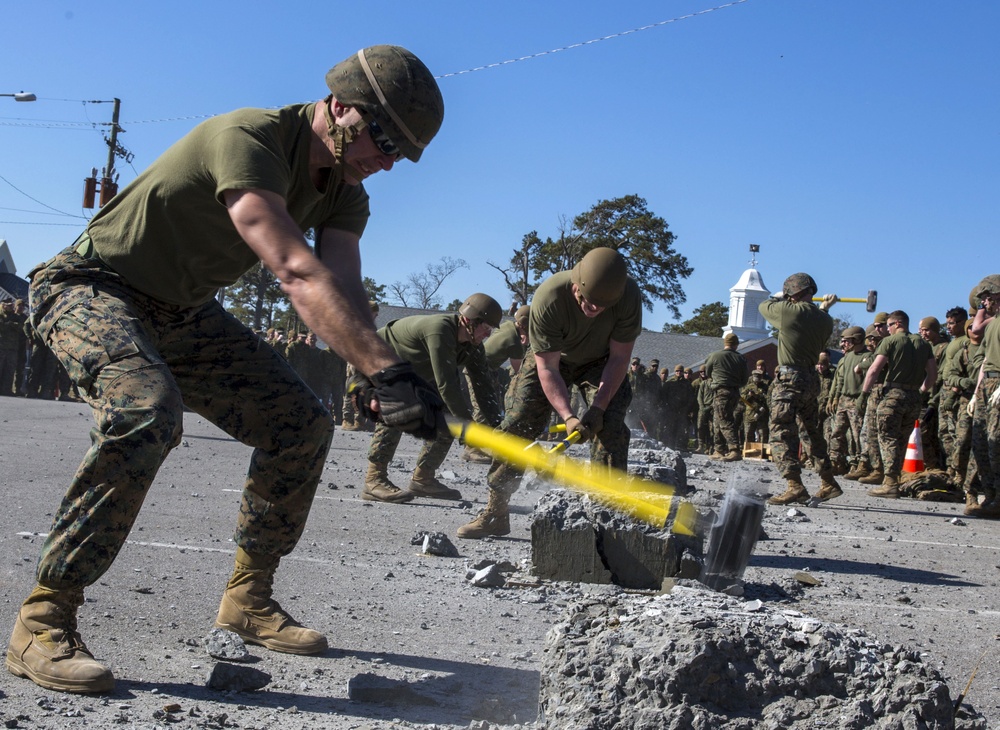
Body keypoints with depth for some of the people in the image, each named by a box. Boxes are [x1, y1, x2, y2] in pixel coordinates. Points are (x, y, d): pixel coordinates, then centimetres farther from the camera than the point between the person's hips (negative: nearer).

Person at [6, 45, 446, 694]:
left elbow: (344, 293, -19)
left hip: (182, 312, 9)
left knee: (302, 422, 1)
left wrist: (384, 381, -39)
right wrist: (387, 372, -50)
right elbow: (298, 275, -42)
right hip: (92, 288, -8)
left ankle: (248, 597, 15)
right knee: (147, 413, -36)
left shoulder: (344, 193, -2)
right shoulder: (247, 139, -29)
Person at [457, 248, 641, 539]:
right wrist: (568, 416, -40)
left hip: (600, 363, 1)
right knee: (516, 425, -8)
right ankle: (495, 512, 0)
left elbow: (619, 357, -22)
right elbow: (547, 368, -31)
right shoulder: (549, 297, -38)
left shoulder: (629, 296, -33)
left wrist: (597, 409, -30)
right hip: (550, 358, -1)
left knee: (611, 427, -19)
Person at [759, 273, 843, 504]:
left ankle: (795, 486, -20)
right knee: (814, 432, 19)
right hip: (812, 379, 7)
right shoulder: (824, 320, 3)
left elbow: (764, 306, 6)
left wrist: (780, 297, 28)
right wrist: (824, 307, 30)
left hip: (789, 379, -7)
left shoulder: (789, 311, -13)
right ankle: (829, 483, 26)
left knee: (781, 433, -8)